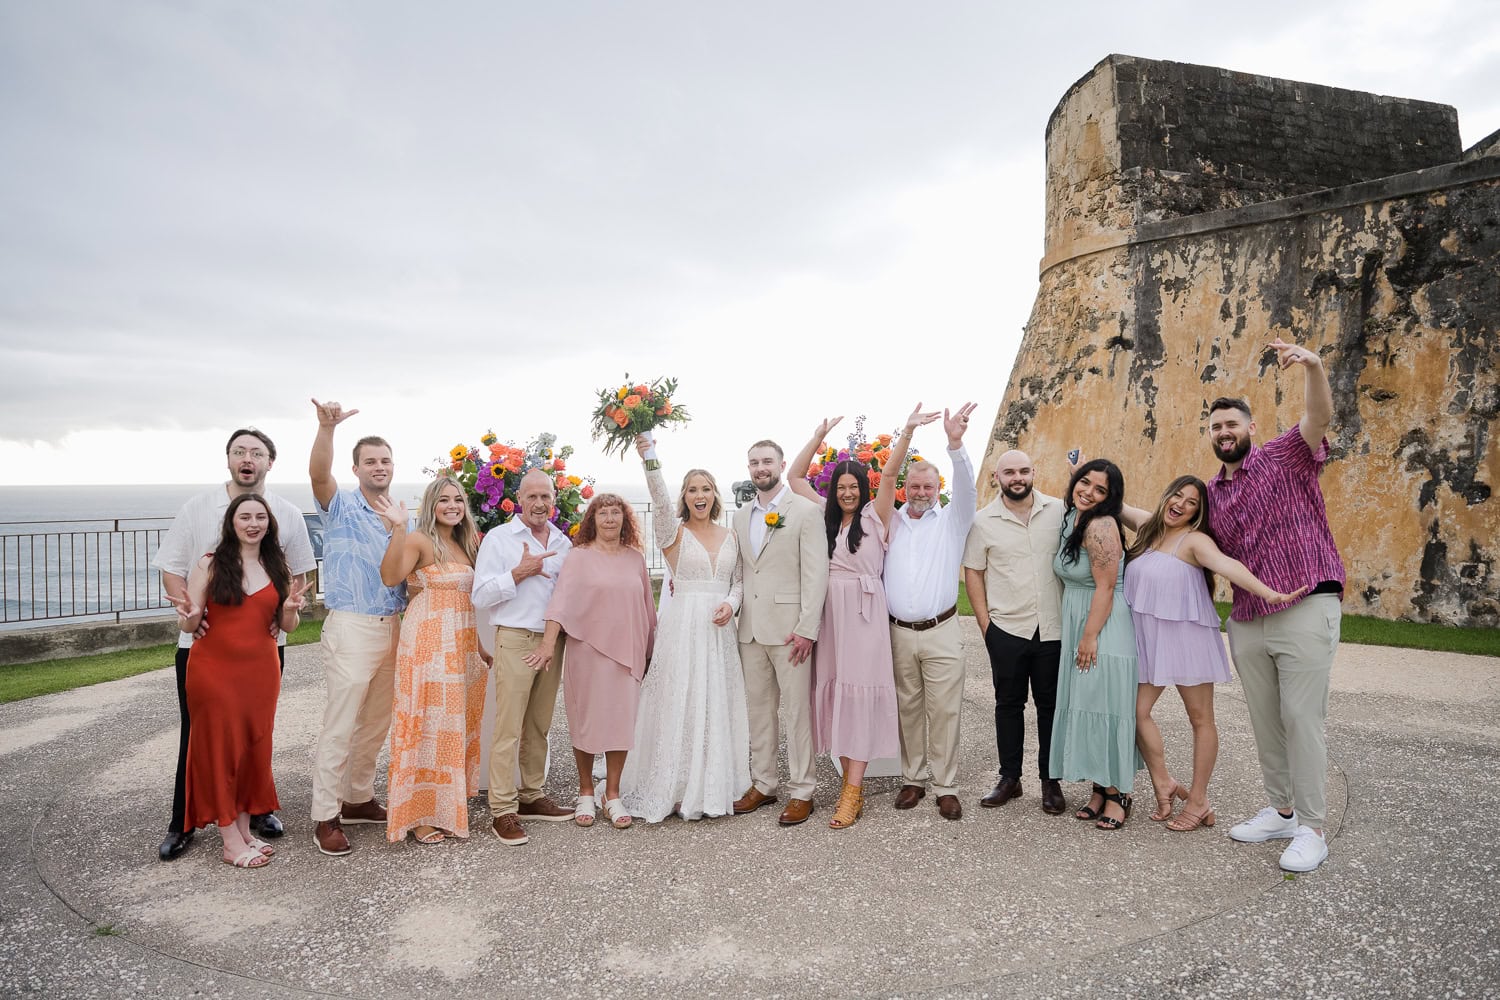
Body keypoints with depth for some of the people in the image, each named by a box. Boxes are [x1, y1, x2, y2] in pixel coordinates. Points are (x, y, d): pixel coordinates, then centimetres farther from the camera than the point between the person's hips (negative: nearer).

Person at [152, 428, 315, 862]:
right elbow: (171, 568, 0)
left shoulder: (287, 514, 1)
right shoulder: (198, 507, -1)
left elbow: (299, 573, 8)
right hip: (202, 641, -1)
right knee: (197, 732, 6)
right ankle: (183, 823, 21)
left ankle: (256, 808, 29)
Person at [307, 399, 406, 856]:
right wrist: (327, 428, -40)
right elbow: (318, 474, -26)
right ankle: (325, 818, 6)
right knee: (340, 725, -4)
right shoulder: (341, 506, -4)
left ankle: (358, 799, 28)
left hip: (392, 627, 6)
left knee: (376, 723, 14)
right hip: (351, 627, -6)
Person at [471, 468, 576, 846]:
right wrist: (520, 572, -15)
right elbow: (481, 595, -8)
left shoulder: (563, 543, 12)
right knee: (508, 728, -5)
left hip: (553, 641, 5)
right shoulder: (498, 538, -2)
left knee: (539, 726, 11)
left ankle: (532, 796, 22)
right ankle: (503, 811, 2)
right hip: (515, 640, -5)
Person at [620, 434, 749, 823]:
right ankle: (676, 787, 12)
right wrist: (650, 458, -36)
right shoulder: (674, 532, -2)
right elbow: (659, 500, -20)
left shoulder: (730, 536, 12)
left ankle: (713, 787, 20)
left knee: (717, 707, 8)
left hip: (719, 629, 4)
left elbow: (738, 581, 14)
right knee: (679, 705, -1)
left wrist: (730, 604, -7)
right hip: (682, 626, -4)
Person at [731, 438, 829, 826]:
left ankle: (801, 791, 13)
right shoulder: (741, 516, 14)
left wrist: (807, 629, -15)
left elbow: (816, 573, -10)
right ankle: (763, 783, 26)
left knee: (797, 709, 1)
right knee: (757, 708, 13)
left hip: (789, 629, -6)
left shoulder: (806, 511, -5)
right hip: (750, 629, 6)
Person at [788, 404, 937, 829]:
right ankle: (851, 779, 16)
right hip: (829, 612, 4)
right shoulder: (825, 515, 12)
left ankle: (852, 793, -3)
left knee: (858, 691, -5)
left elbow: (890, 475, -11)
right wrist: (819, 437, 9)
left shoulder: (875, 515, 2)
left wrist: (907, 431, -20)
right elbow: (795, 476, 14)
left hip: (864, 611, -4)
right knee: (832, 688, 5)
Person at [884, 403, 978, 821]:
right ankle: (912, 779, 21)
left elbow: (965, 486, -12)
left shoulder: (951, 520, 4)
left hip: (941, 632, -2)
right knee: (908, 709, 9)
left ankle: (946, 787, 8)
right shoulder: (891, 522, 11)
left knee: (943, 711, -1)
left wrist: (955, 444, -27)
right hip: (899, 632, 2)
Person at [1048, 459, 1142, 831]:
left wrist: (1090, 638, -19)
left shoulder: (1100, 526, -17)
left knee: (1105, 707, -3)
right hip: (1076, 627, 9)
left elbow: (1105, 587, -20)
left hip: (1104, 629, -9)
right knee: (1086, 707, 12)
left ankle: (1118, 793, 10)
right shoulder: (1072, 518, 11)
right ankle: (1100, 789, 22)